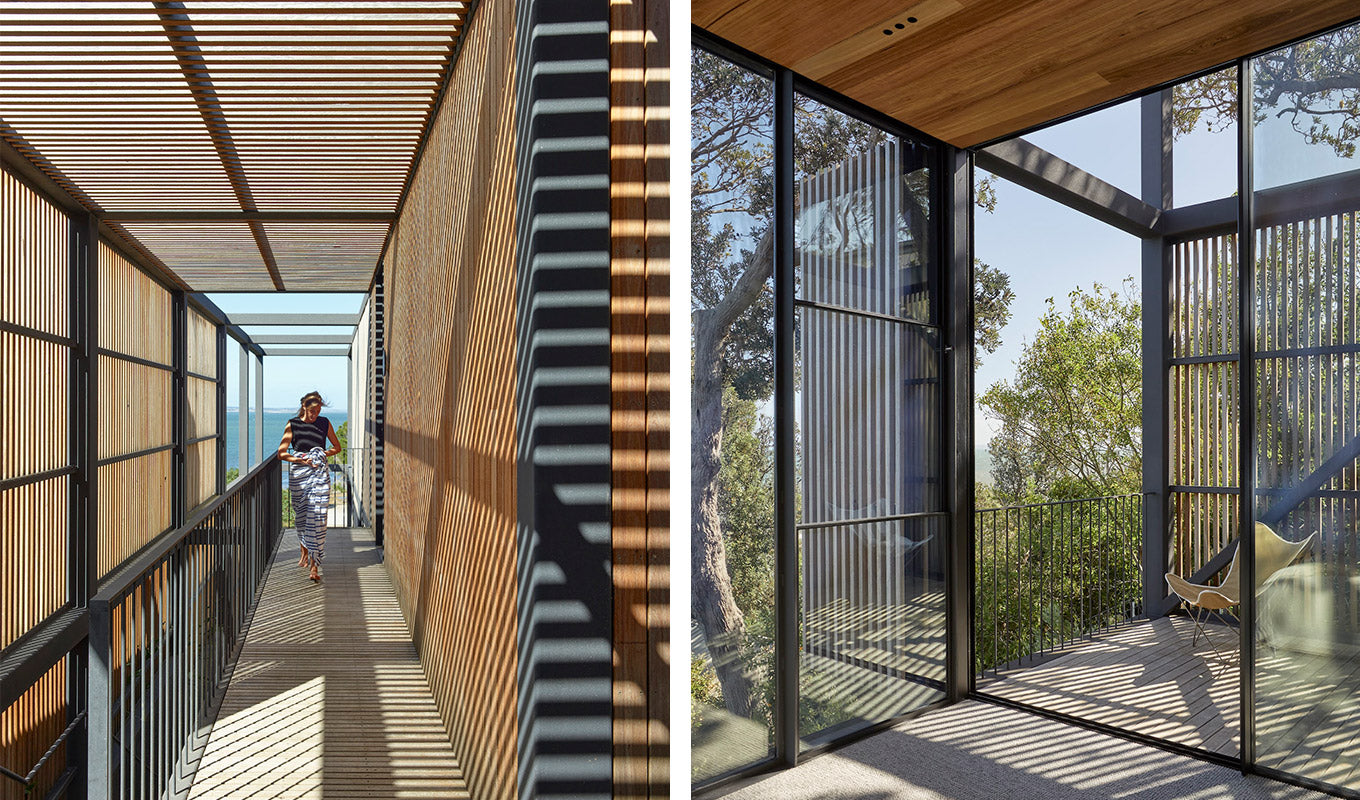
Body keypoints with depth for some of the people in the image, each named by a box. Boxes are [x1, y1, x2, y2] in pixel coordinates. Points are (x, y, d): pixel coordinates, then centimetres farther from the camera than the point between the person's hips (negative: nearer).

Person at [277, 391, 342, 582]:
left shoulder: (324, 423, 6)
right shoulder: (293, 424, 3)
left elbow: (337, 447, 16)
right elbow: (281, 452, 1)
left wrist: (321, 455, 0)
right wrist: (300, 459, -11)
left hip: (320, 473, -1)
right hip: (298, 473, 1)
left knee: (317, 517, -9)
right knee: (301, 516, 10)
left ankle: (314, 564, -11)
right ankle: (305, 553, 33)